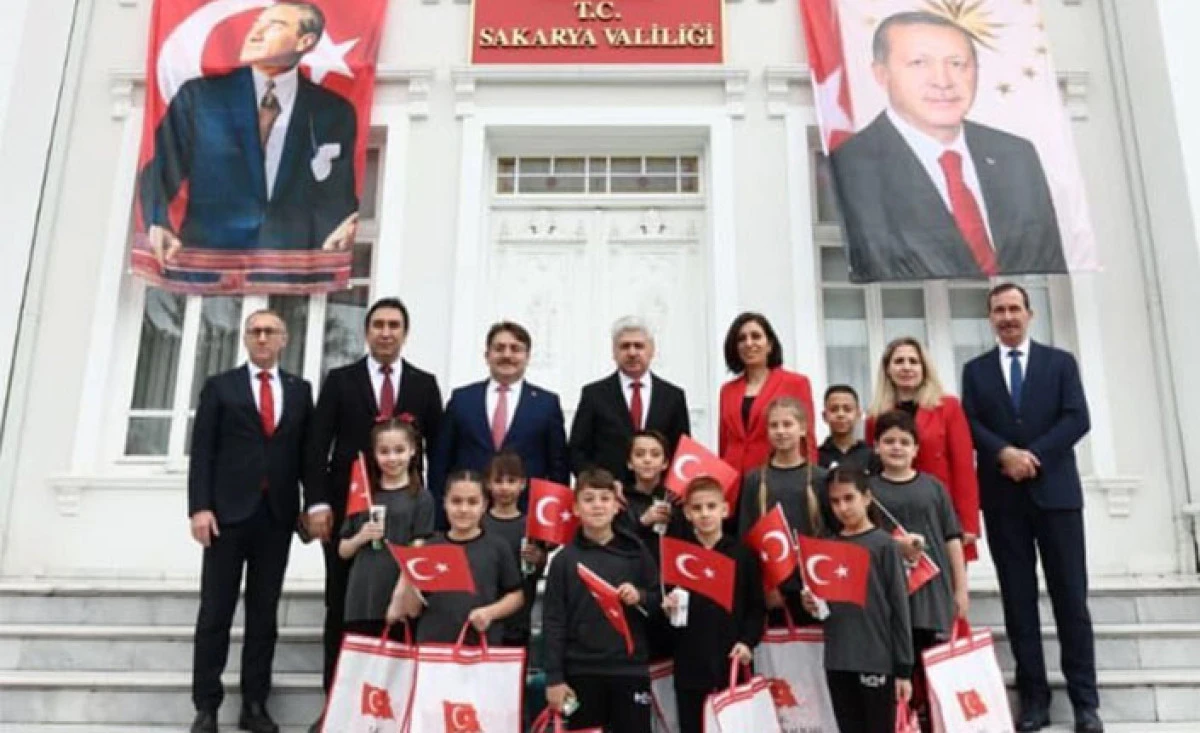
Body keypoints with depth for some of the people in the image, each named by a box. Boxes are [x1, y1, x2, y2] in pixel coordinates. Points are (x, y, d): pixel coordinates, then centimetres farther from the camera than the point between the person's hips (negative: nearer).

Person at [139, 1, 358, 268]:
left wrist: (340, 234, -12)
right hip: (206, 255, 0)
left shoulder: (334, 113, 8)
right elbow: (159, 172, 6)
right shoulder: (197, 96, 9)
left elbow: (337, 198, 10)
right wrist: (158, 224, -13)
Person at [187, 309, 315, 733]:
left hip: (277, 515, 2)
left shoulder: (300, 390, 12)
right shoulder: (220, 387, 7)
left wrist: (313, 503, -1)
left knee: (264, 614, 6)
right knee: (216, 613, 2)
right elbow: (202, 451, 0)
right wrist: (199, 507, -10)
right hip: (228, 512, -2)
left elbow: (307, 453, 9)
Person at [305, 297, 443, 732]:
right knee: (341, 604, 6)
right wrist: (319, 503, -8)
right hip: (347, 507, 0)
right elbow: (318, 445, 1)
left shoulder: (425, 384, 8)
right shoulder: (339, 380, 6)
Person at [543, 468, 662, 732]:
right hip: (581, 671, 0)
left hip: (631, 669, 1)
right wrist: (554, 677, -5)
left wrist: (640, 597, -12)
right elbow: (553, 621, -1)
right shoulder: (565, 559, 0)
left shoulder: (636, 552, 2)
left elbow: (660, 602, 10)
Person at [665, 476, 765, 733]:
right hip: (689, 666, 1)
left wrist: (748, 641, -11)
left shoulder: (743, 554, 2)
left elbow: (757, 607, 2)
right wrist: (666, 607, -15)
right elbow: (663, 603, 7)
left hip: (733, 664, 0)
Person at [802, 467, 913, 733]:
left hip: (877, 661, -4)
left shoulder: (883, 544, -5)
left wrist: (904, 669, -8)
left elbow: (899, 609, -6)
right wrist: (812, 604, -5)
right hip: (837, 662, 5)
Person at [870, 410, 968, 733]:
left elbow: (952, 539, 7)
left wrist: (961, 589, 5)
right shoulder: (869, 489, 1)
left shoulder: (933, 487, 5)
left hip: (933, 590, 1)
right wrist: (894, 543, -19)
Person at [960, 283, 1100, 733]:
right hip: (1003, 498, 1)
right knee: (1018, 600, 4)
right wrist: (1005, 453, -17)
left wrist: (1033, 455, -14)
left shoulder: (1060, 362, 8)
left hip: (1055, 492, -1)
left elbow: (1077, 419, -3)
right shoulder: (976, 370, 11)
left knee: (1070, 597, 1)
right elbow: (970, 425, 0)